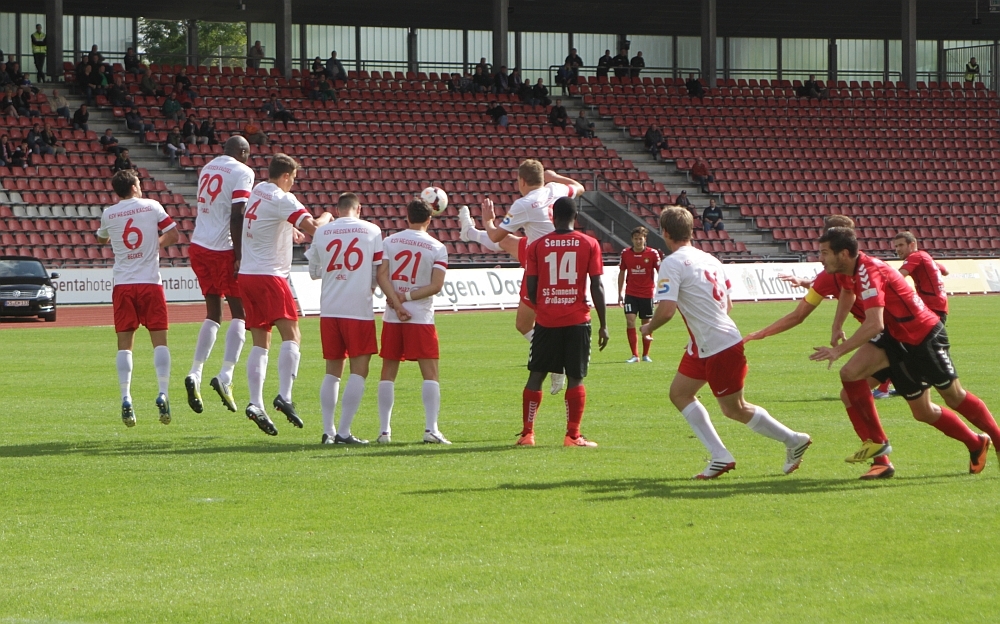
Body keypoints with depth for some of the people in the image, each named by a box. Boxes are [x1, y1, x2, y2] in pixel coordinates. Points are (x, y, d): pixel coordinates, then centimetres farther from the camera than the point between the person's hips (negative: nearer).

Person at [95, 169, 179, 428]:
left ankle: (126, 399, -7)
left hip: (122, 284, 1)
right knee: (159, 340, 3)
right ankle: (163, 394, -8)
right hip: (150, 281, -1)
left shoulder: (108, 214, 5)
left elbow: (101, 239, 24)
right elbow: (173, 235, 3)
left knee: (124, 342, 3)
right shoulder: (152, 207, 1)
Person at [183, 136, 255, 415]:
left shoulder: (207, 168, 15)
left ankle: (195, 373, 3)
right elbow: (236, 216, -16)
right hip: (223, 249, -7)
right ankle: (225, 375, -12)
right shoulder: (242, 172, -8)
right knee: (240, 314, 2)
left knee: (213, 314, 16)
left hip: (198, 246, 7)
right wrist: (239, 255, -16)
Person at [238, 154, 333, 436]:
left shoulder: (256, 192, 14)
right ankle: (284, 396, -22)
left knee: (260, 341, 6)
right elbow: (312, 228, -19)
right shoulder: (282, 199, -10)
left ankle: (255, 403, -5)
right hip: (269, 275, -8)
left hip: (246, 274, 8)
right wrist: (327, 217, 1)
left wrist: (289, 231, 30)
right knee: (291, 336, -8)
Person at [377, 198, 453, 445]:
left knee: (388, 373, 9)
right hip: (421, 317, -2)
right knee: (430, 373, 0)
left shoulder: (389, 241, 3)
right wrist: (409, 297, -7)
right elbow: (436, 285, -10)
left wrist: (397, 304, -7)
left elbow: (381, 276, -5)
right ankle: (431, 429, -11)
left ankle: (384, 430, 7)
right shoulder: (437, 248, -2)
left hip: (392, 317, 2)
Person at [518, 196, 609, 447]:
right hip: (577, 321, -1)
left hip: (546, 322, 1)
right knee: (575, 378, 3)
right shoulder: (589, 244, -1)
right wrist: (603, 325, 2)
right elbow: (597, 287, -4)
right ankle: (573, 435, 0)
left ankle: (527, 433, 8)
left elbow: (530, 288, 1)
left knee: (536, 376, 9)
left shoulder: (537, 245, 2)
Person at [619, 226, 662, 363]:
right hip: (631, 294, 1)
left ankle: (646, 354, 22)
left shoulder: (652, 253, -6)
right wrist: (620, 292, 11)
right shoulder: (625, 253, 0)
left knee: (647, 324, 7)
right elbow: (622, 272, 10)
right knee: (630, 321, -12)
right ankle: (634, 355, -6)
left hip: (647, 294, -1)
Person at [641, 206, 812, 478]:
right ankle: (720, 456, 9)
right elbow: (727, 304, 16)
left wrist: (648, 328, -5)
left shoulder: (672, 264, -17)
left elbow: (666, 310, -25)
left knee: (735, 409, 4)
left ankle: (794, 440, 16)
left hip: (721, 348, -9)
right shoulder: (709, 259, 10)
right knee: (679, 393, 11)